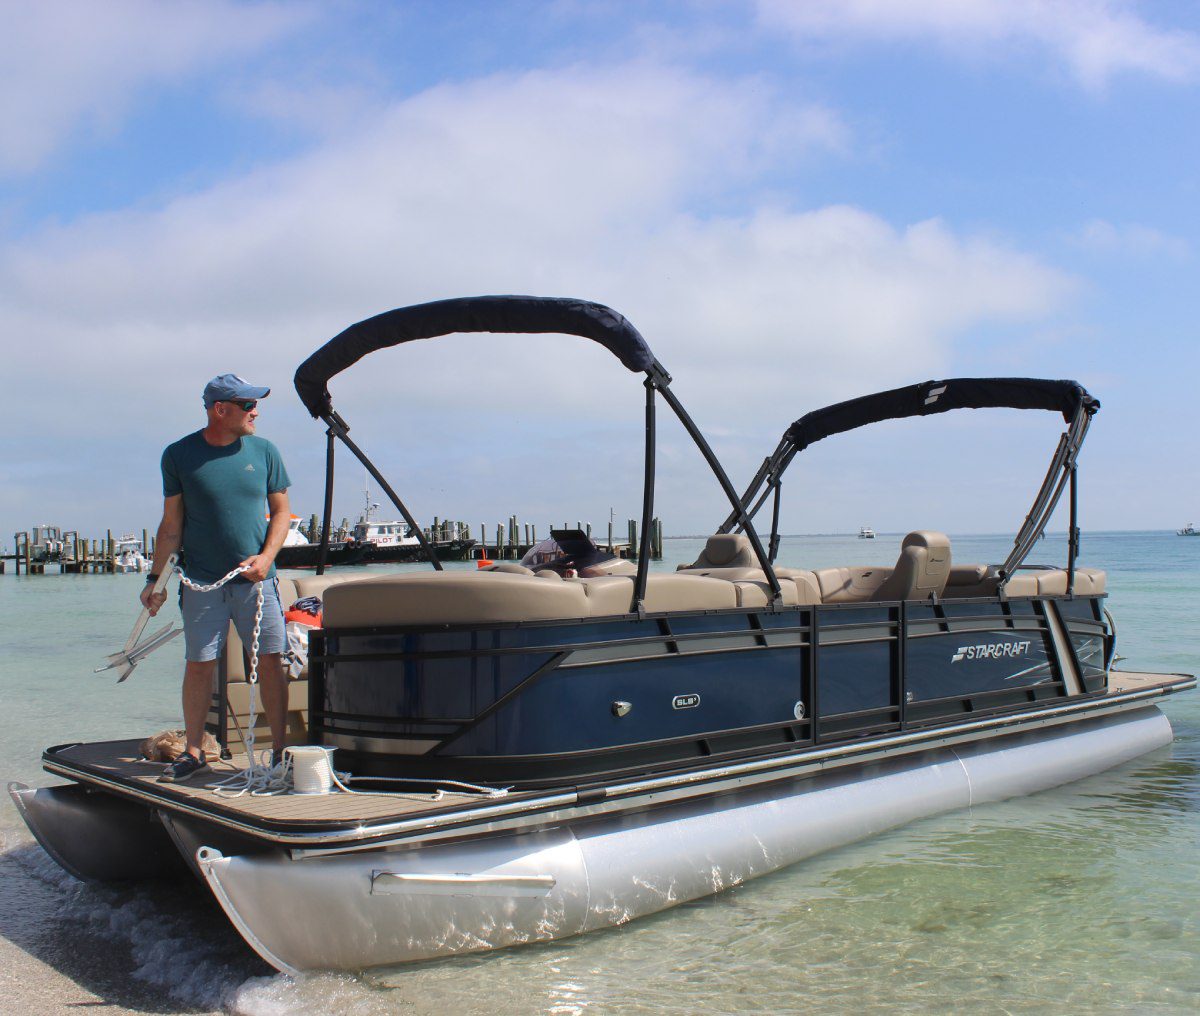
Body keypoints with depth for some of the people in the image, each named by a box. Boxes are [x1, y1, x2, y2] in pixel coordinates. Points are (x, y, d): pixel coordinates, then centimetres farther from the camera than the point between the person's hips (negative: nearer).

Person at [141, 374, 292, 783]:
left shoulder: (264, 451, 3)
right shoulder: (180, 455, 0)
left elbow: (280, 511, 8)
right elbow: (171, 523, 5)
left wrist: (266, 557, -7)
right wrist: (155, 578, 3)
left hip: (256, 580, 1)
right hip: (201, 581, -1)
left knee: (271, 661, 0)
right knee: (199, 665, 3)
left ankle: (280, 748, 10)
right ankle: (192, 752, 18)